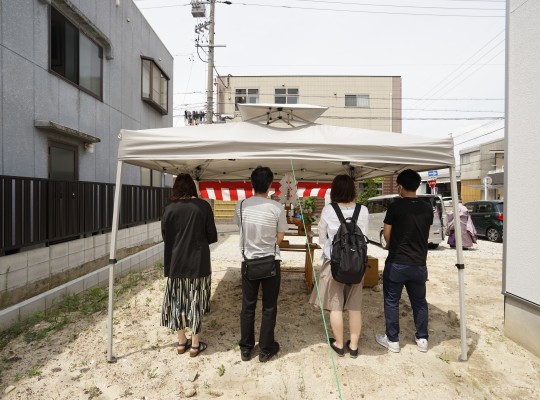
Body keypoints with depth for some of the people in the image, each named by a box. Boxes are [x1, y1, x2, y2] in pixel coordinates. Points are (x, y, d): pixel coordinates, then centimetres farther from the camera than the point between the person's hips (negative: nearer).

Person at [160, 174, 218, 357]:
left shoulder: (169, 208, -5)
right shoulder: (203, 206, -9)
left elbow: (165, 236, 3)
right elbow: (212, 236, -5)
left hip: (176, 263, 2)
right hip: (198, 263, -2)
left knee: (178, 301, 15)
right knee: (196, 302, 10)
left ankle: (181, 342, 27)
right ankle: (195, 344, 20)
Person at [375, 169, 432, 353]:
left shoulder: (395, 207, -12)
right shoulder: (427, 209, 1)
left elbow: (387, 235, -5)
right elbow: (425, 233, 10)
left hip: (397, 263, -4)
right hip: (419, 263, 4)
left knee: (391, 301, 9)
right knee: (419, 301, 18)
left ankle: (392, 340, 17)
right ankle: (422, 339, 27)